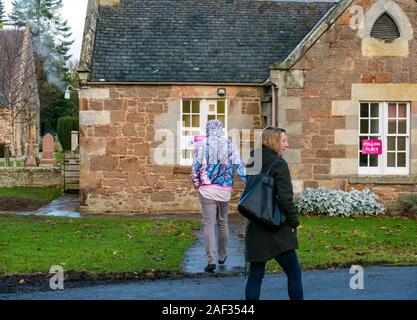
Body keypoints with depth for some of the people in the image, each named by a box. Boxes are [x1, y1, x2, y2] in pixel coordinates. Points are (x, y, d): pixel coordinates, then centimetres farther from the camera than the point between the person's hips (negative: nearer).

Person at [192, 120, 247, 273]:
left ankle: (211, 260, -10)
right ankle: (222, 256, 30)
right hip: (225, 190, 2)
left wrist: (196, 183, 13)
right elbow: (239, 166, -2)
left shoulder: (201, 144, -1)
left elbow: (196, 166, -2)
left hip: (207, 189, -2)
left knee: (208, 224, -2)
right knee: (222, 222, 17)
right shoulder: (230, 144, 2)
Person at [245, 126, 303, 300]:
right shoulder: (279, 164, -12)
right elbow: (285, 197, -17)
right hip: (276, 230, -6)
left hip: (255, 229, 7)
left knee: (255, 275, 9)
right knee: (294, 273, 7)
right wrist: (294, 221, -6)